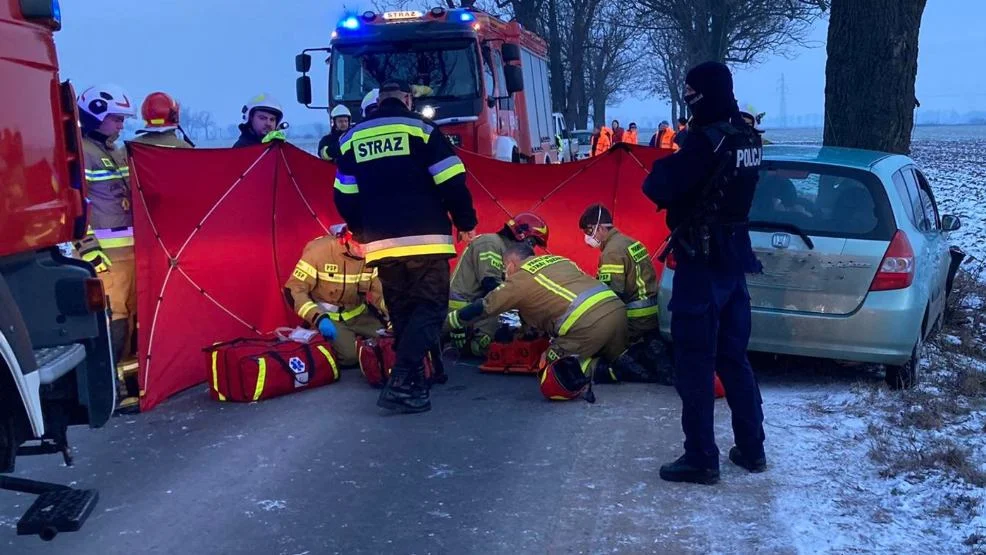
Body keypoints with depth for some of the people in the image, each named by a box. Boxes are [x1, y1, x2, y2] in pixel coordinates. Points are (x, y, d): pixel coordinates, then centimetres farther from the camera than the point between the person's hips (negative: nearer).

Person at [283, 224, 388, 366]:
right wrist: (318, 318, -31)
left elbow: (377, 292, 6)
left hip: (358, 315, 5)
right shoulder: (319, 250, -23)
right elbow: (294, 291, -19)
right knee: (349, 355, -26)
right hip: (328, 317, -4)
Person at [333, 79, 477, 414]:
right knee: (429, 308, -3)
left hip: (381, 243, 4)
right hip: (425, 238, -4)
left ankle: (414, 380, 19)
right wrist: (466, 223, 7)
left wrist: (362, 232, 29)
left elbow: (344, 197, 14)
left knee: (402, 312, 16)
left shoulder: (352, 139, 12)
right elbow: (451, 183, -5)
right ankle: (401, 382, -18)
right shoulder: (420, 128, 0)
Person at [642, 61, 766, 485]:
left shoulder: (706, 139, -21)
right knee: (734, 358, 17)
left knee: (695, 365, 1)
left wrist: (661, 168, -1)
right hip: (734, 258, 8)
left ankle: (701, 460, 7)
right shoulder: (748, 138, 6)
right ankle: (751, 449, 24)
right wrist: (678, 163, 5)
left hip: (702, 263, -8)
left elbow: (659, 188, -21)